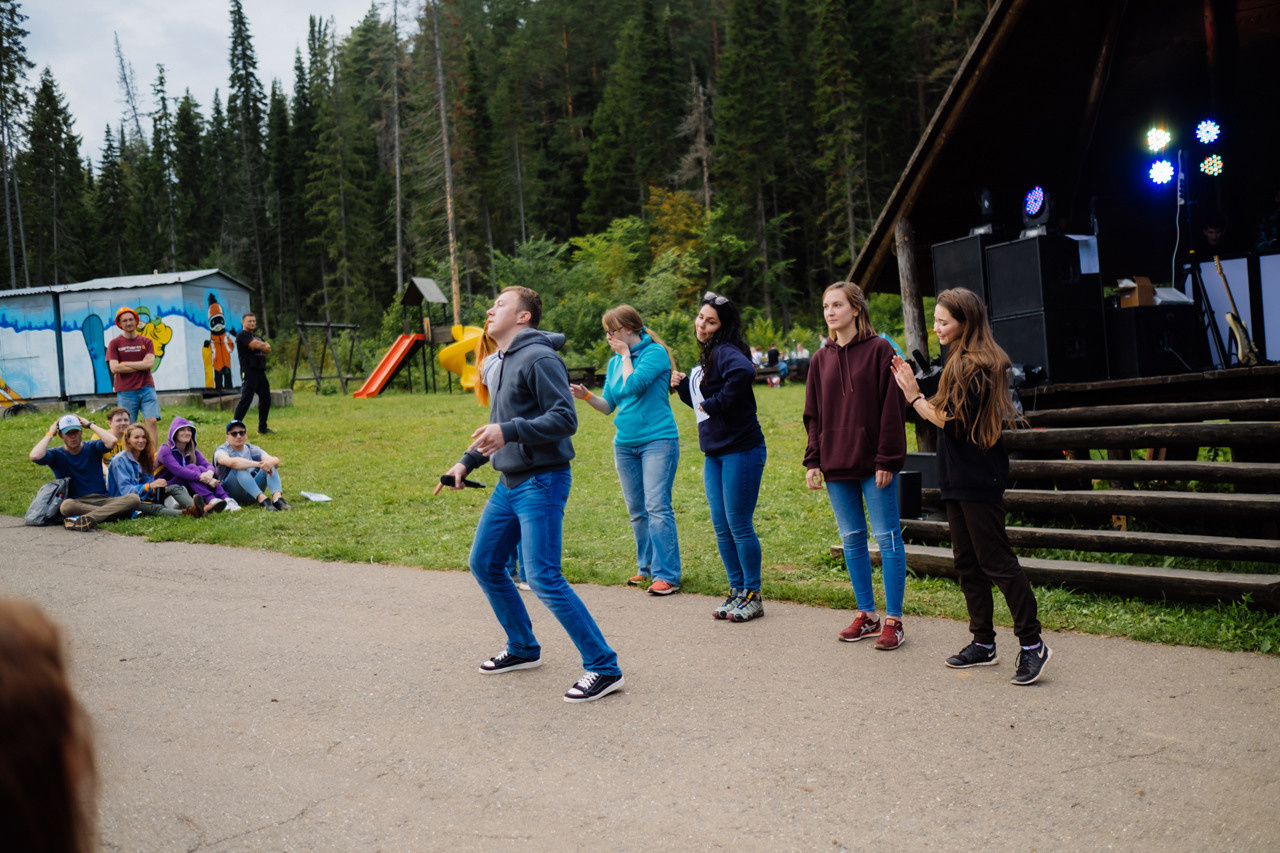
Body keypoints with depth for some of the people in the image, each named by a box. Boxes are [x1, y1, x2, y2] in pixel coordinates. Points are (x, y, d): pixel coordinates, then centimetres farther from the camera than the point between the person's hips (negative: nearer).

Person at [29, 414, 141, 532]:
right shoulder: (56, 455, 10)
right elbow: (35, 456, -12)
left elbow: (112, 441, -11)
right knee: (66, 505, -40)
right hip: (76, 502, -2)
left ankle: (89, 518, -46)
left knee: (134, 498, -28)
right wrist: (50, 434, 2)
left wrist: (90, 424, 3)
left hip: (102, 499, 2)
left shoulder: (92, 448, 12)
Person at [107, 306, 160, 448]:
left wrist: (126, 364, -7)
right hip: (125, 391, -1)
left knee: (151, 421, -12)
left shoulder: (146, 341, 10)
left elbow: (150, 363, -5)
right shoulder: (114, 343, 5)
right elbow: (114, 368, -7)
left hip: (146, 388, 1)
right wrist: (141, 365, -6)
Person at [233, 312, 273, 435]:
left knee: (266, 399, 10)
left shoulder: (256, 336, 23)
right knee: (245, 399, -13)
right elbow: (256, 345, -18)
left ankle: (262, 428, 18)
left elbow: (268, 349, 12)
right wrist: (263, 345, 2)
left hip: (260, 371, 9)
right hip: (249, 371, -9)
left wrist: (260, 345, -8)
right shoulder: (242, 335, -4)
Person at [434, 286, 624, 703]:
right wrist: (467, 462, 19)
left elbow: (565, 418, -22)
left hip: (541, 483, -10)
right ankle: (523, 648, 31)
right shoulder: (504, 362, 16)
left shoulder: (539, 358, -14)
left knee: (543, 578, -13)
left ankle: (604, 667, -4)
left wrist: (510, 431, -31)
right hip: (508, 484, 10)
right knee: (484, 564, 15)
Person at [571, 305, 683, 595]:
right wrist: (586, 396, -3)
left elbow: (632, 386, -21)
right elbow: (609, 405, 15)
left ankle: (666, 575, -10)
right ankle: (647, 567, 22)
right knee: (637, 511, 11)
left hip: (658, 440, -7)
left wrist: (626, 354, -8)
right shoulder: (614, 362, 13)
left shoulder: (655, 353, -8)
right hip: (625, 444, 7)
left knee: (657, 507, -12)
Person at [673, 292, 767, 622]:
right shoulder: (706, 357, 15)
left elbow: (745, 372, -36)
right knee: (721, 527, 12)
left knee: (739, 526, -1)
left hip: (741, 451, -9)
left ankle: (752, 596, 12)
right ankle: (737, 591, 24)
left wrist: (715, 403, -24)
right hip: (714, 453, 9)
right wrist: (682, 384, 5)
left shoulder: (725, 351, -13)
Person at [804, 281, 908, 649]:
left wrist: (887, 460, -13)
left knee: (887, 538, 0)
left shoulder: (879, 350, -4)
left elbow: (891, 408, -8)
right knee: (852, 540, 11)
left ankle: (893, 619, 7)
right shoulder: (821, 359, 11)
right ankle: (866, 615, 22)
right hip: (836, 466, 6)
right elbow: (813, 415, 13)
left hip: (873, 464, -5)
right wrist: (813, 461, 5)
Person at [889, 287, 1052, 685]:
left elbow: (950, 421, -18)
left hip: (978, 480, -10)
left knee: (996, 560, -6)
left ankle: (1032, 644, 2)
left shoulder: (975, 367, -16)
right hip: (959, 478, 10)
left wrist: (914, 396, -10)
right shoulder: (960, 362, 15)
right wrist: (913, 390, 7)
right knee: (967, 562, 13)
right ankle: (983, 642, 21)